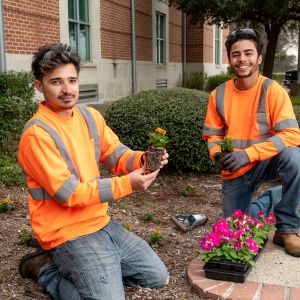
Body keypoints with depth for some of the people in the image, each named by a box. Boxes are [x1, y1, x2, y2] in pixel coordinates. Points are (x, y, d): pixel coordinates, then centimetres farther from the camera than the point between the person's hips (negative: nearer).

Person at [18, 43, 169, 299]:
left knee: (158, 277, 16)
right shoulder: (36, 134, -21)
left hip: (102, 223, 8)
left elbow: (116, 154, 5)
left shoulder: (90, 116, 3)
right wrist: (126, 184, -28)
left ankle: (68, 265, 19)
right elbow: (68, 193, -23)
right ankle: (48, 269, 5)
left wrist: (142, 160, -18)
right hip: (69, 233, -8)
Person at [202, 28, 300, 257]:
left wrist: (247, 154, -33)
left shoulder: (273, 90, -17)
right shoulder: (218, 95, -7)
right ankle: (273, 198, 32)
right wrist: (218, 154, -21)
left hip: (266, 162, -3)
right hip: (234, 172, 3)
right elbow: (213, 135, 3)